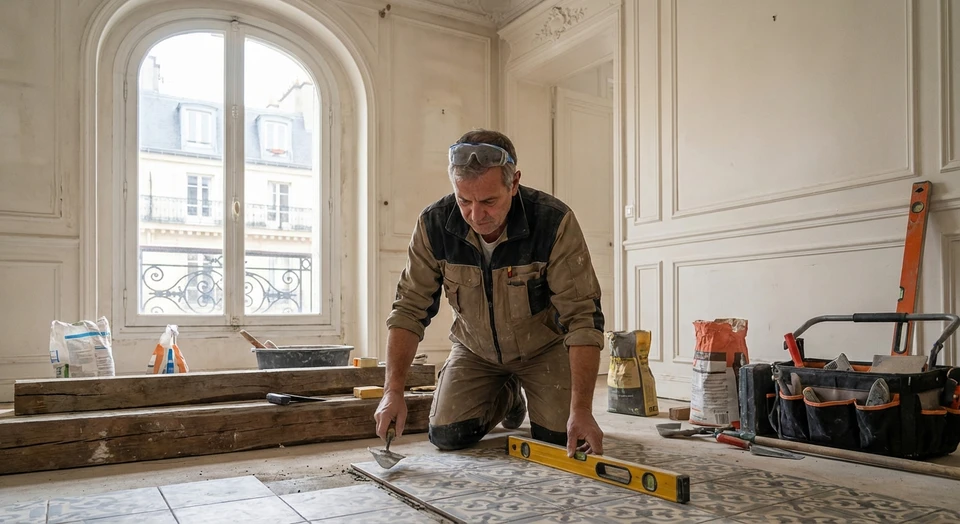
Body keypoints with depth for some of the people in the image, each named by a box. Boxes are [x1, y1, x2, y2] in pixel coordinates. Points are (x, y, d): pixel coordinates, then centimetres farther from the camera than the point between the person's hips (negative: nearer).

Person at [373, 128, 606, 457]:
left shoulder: (555, 222, -30)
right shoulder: (435, 224, -21)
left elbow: (582, 318, -29)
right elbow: (410, 309, -16)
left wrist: (581, 409, -35)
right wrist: (393, 389, -25)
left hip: (544, 347, -2)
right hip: (475, 349, 2)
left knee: (559, 440, -13)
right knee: (447, 436, -9)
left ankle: (524, 389, 22)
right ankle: (507, 396, 24)